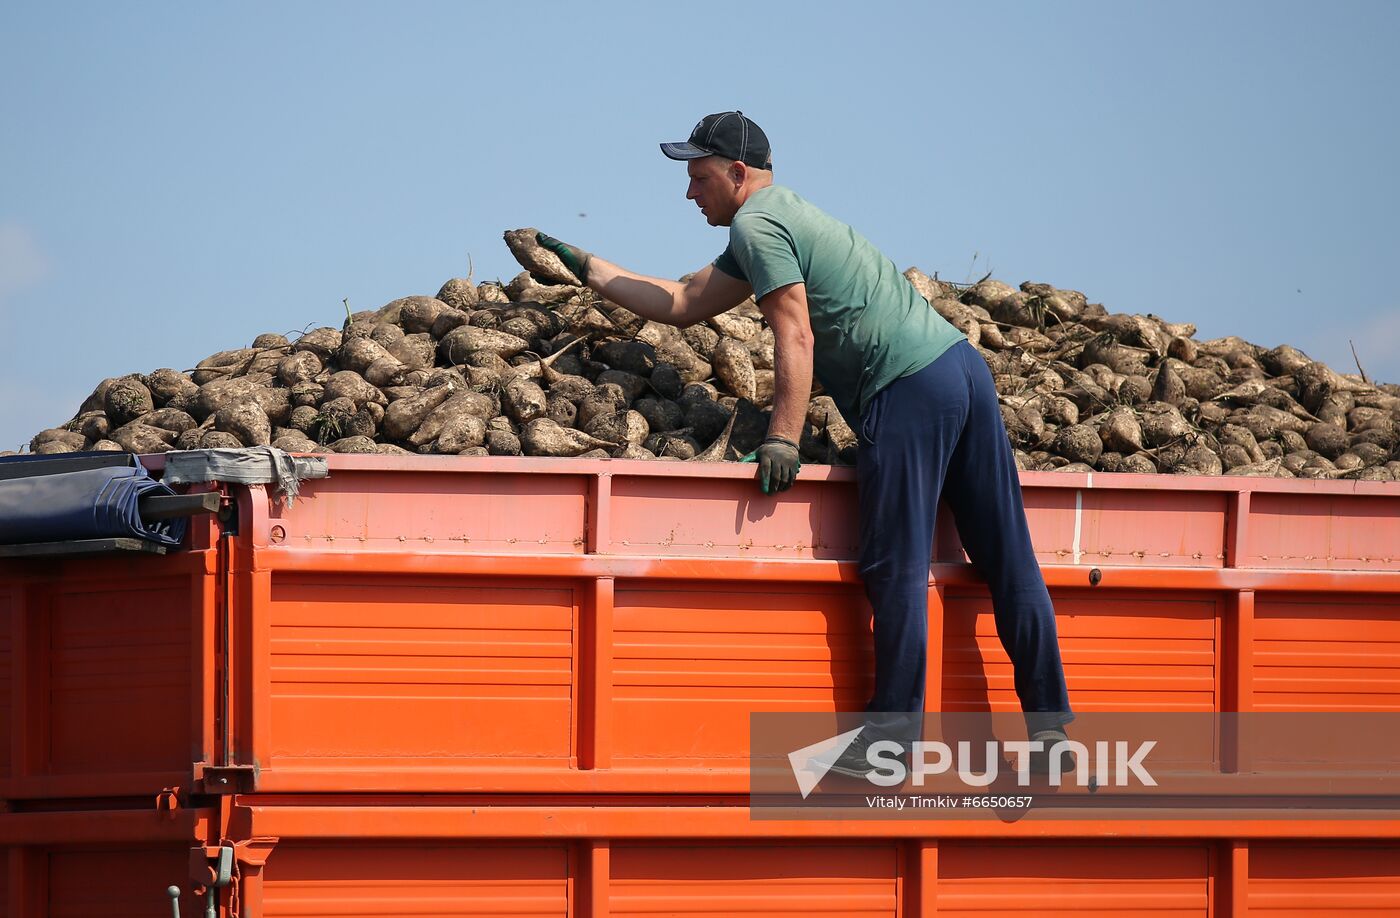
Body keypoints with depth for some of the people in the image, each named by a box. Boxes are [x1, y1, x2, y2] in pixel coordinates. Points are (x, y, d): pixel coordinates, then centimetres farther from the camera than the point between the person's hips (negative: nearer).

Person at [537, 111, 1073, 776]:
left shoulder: (755, 224, -2)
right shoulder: (780, 217, 28)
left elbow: (796, 337, -13)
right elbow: (682, 305, 32)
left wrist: (782, 440, -17)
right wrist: (586, 267, 37)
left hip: (910, 390, -10)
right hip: (962, 365, 10)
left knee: (897, 572, -7)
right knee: (1008, 563, 5)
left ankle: (893, 739, -7)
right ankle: (1050, 731, 6)